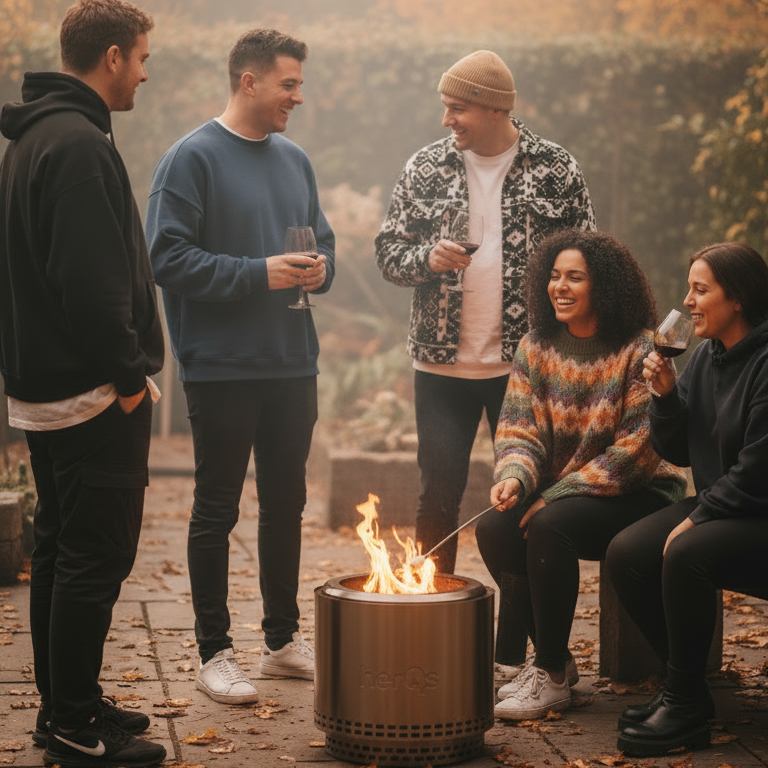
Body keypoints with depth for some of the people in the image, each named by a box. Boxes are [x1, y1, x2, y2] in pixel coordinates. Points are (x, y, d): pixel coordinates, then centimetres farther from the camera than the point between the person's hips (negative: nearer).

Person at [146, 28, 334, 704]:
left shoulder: (294, 160, 12)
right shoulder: (193, 158, -8)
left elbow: (322, 242, 21)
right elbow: (169, 257, -16)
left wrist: (319, 269, -2)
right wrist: (259, 274, -20)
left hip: (292, 367, 7)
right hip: (222, 369, -7)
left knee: (286, 504, 14)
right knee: (216, 510, 2)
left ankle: (283, 638, 25)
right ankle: (215, 651, 11)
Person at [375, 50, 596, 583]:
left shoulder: (556, 169, -1)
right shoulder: (426, 169, 4)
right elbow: (388, 251, 7)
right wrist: (428, 258, -15)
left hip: (524, 363, -1)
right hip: (442, 364, 1)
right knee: (439, 494, 5)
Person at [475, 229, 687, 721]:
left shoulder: (640, 350, -13)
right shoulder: (536, 348, 5)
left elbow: (638, 446, -17)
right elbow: (518, 430, 2)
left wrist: (556, 496, -21)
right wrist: (514, 476, -23)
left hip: (638, 493, -6)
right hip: (563, 489, 6)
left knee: (550, 527, -33)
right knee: (494, 528, -22)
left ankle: (553, 677, -19)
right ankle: (553, 658, -4)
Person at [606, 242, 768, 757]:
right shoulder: (705, 356, 9)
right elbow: (678, 452, 12)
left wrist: (697, 519, -16)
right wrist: (666, 395, -4)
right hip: (717, 510, 9)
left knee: (686, 555, -31)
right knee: (626, 554, -8)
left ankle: (687, 702, -14)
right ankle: (686, 688, 3)